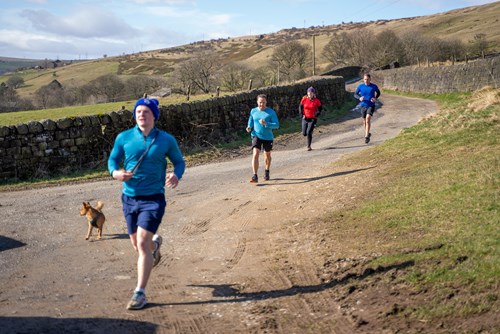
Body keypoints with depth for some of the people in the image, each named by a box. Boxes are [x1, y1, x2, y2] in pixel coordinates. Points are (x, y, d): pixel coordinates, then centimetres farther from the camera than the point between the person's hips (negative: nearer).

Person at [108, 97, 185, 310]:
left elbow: (179, 161, 8)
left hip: (153, 198, -3)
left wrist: (176, 175, -14)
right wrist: (116, 173, -14)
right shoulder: (124, 138, 1)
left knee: (142, 243, -14)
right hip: (129, 197, 3)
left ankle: (140, 293, -4)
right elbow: (113, 159, 10)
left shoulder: (166, 140, -2)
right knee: (137, 245, 14)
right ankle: (155, 244, 53)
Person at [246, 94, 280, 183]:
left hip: (268, 137, 0)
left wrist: (266, 123, -26)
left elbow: (277, 125, -12)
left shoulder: (271, 112, -9)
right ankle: (255, 176, -21)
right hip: (256, 136, 0)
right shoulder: (253, 111, 0)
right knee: (255, 154, -19)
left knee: (267, 154, 19)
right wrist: (249, 127, -2)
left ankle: (267, 172, 44)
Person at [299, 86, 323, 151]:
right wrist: (302, 114, -1)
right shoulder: (304, 99, -4)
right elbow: (300, 107, 9)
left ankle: (309, 146, -2)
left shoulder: (316, 101, -8)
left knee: (309, 132, -15)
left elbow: (320, 108, 7)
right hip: (305, 118, 3)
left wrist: (317, 114, -4)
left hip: (313, 119, -3)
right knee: (304, 133, 6)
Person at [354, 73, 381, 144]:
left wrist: (375, 98, -9)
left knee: (368, 118, -22)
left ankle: (366, 136, -19)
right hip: (363, 106, 3)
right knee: (365, 121, 12)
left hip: (371, 106, -3)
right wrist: (359, 98, -15)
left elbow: (378, 93, 11)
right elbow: (355, 94, 7)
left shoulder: (374, 86, -6)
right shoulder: (360, 86, -4)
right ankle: (368, 134, 38)